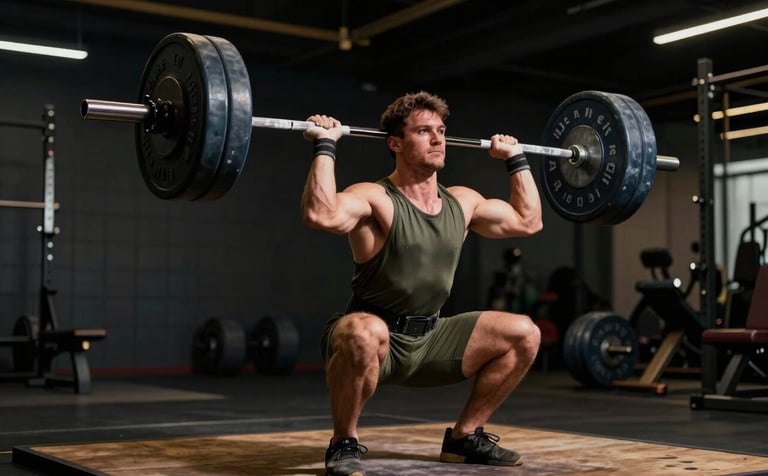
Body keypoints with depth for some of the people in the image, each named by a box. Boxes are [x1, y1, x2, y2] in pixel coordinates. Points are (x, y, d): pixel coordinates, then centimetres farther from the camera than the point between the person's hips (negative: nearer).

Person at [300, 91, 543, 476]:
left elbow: (528, 220, 18)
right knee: (365, 334, -42)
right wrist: (325, 146, -32)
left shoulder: (462, 202, 4)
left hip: (428, 339, 7)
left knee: (523, 334, -1)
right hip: (372, 337, -6)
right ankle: (344, 444, -15)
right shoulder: (375, 199, -17)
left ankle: (464, 437, 12)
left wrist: (516, 159, 19)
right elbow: (322, 215, -39)